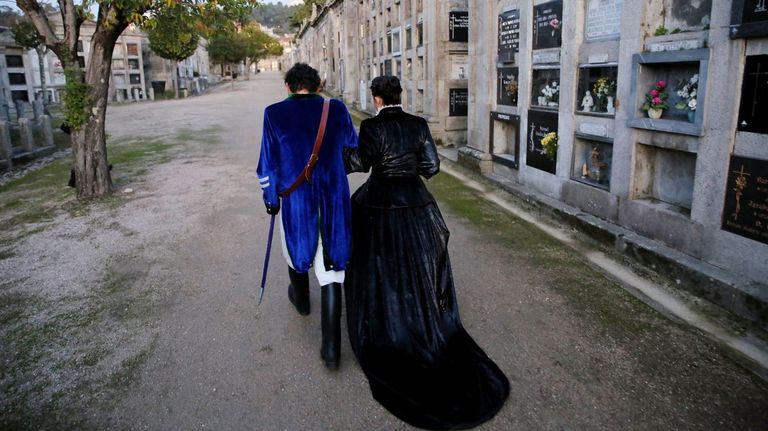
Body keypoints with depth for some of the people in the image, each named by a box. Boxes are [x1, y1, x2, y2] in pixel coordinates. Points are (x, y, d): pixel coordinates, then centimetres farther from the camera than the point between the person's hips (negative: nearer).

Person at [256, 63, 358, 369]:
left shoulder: (274, 113, -7)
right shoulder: (337, 110, -3)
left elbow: (268, 163, -3)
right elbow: (354, 149, 12)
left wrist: (271, 198, 11)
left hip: (296, 199, 0)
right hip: (334, 200, 1)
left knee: (297, 248, 28)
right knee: (331, 269, 5)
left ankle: (301, 300, 56)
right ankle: (331, 349, 5)